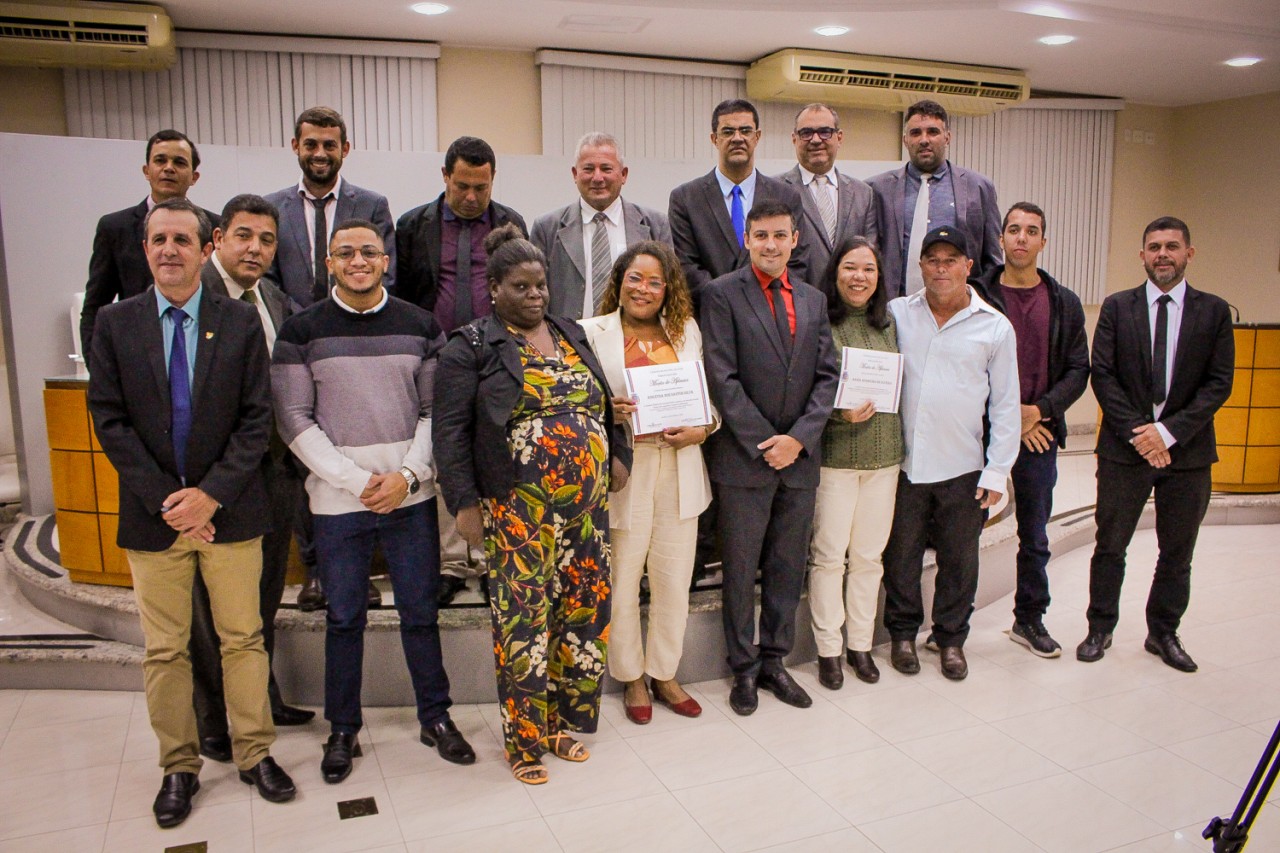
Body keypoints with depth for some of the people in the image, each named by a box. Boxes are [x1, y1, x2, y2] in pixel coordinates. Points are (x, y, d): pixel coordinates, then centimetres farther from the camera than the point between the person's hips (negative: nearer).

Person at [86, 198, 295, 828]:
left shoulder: (241, 322, 0)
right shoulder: (115, 323, 2)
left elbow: (257, 418, -3)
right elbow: (110, 421, -2)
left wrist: (211, 492, -12)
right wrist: (165, 499, -10)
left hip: (229, 510, -1)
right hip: (152, 514, 1)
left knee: (243, 638, 8)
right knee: (164, 651, 10)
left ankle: (255, 754, 24)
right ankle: (178, 766, 26)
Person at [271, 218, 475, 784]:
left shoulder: (420, 326, 5)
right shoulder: (302, 331, 0)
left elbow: (435, 411, 4)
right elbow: (295, 420, -4)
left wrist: (407, 475, -9)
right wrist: (357, 481, -11)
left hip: (411, 495, 1)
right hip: (336, 498, -1)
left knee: (420, 610, 9)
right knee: (344, 617, 10)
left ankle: (435, 717, 26)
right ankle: (343, 730, 26)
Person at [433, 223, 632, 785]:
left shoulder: (572, 335, 15)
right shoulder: (471, 347, -2)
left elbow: (604, 402, 21)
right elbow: (450, 430, -6)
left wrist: (618, 454, 11)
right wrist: (464, 502, -11)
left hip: (587, 503, 5)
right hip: (519, 508, -5)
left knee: (583, 611, 9)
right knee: (523, 617, 0)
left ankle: (565, 722, 28)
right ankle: (525, 738, 19)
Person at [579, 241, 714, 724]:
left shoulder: (687, 331, 11)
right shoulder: (592, 332, 0)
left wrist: (703, 429, -7)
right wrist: (607, 413, -19)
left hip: (680, 472, 3)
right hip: (623, 474, -3)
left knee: (674, 582, 12)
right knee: (622, 584, 7)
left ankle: (664, 674, 31)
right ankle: (631, 678, 28)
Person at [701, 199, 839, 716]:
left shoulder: (813, 300, 11)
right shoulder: (723, 294, -3)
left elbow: (827, 376, 7)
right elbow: (722, 378, -10)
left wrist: (798, 438, -7)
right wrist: (765, 443, -12)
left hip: (799, 457, 5)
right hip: (745, 456, -4)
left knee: (788, 567, 12)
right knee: (741, 570, 6)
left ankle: (773, 661, 28)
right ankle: (744, 668, 22)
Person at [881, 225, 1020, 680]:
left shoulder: (996, 327, 0)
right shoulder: (897, 313, 2)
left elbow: (1005, 405, 1)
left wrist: (997, 472, -3)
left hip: (963, 468, 0)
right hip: (905, 463, 0)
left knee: (959, 560, 12)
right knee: (901, 554, 11)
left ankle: (951, 638, 30)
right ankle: (903, 632, 30)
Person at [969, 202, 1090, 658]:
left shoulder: (1065, 304, 8)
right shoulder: (976, 295, -4)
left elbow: (1078, 369, 5)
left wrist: (1039, 410, -10)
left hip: (1041, 434, 3)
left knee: (1035, 535, 13)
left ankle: (1030, 619, 28)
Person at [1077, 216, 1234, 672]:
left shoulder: (1213, 311, 3)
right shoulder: (1117, 307, 2)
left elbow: (1219, 383, -3)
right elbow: (1102, 375, -3)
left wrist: (1169, 431, -13)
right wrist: (1137, 432, -13)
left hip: (1188, 449, 1)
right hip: (1124, 447, -1)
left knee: (1177, 553, 12)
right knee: (1110, 546, 7)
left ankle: (1163, 634, 28)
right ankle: (1100, 629, 22)